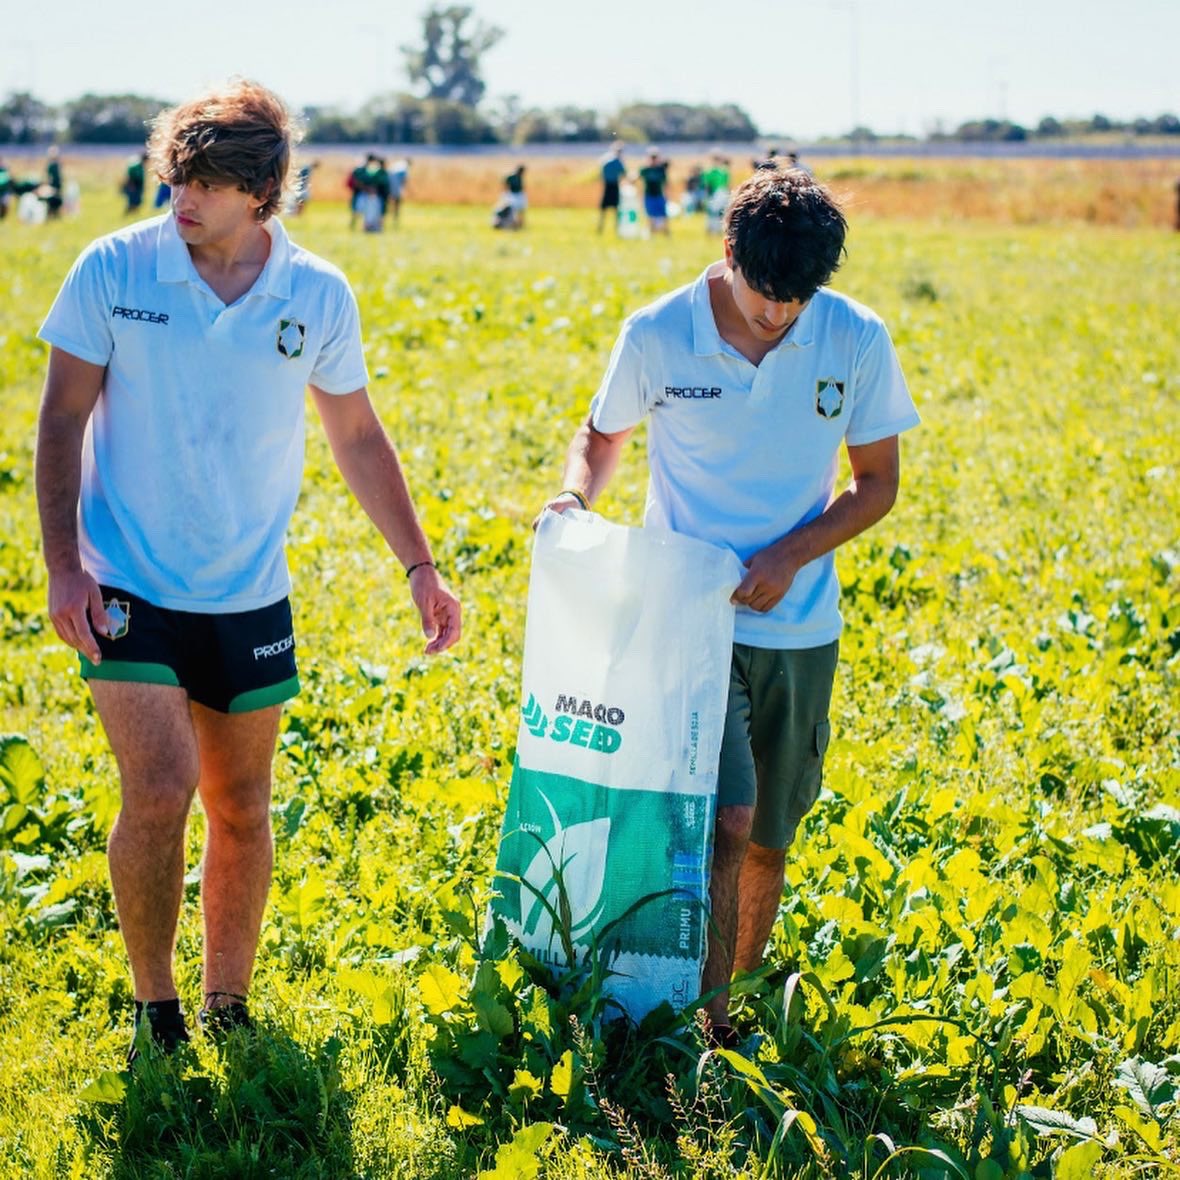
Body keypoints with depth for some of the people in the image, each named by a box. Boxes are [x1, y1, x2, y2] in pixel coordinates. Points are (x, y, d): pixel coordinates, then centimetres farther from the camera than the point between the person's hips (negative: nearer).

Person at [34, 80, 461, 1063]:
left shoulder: (319, 298, -3)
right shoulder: (114, 271, -9)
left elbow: (358, 438, 9)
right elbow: (62, 421, -3)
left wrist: (419, 566, 5)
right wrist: (63, 566, -10)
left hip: (249, 596, 3)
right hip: (126, 586, -3)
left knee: (242, 807, 9)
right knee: (162, 790, -14)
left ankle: (227, 1008, 27)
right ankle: (154, 1006, 6)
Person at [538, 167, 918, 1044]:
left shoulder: (856, 340, -5)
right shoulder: (657, 337, -9)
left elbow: (878, 483, 3)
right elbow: (601, 436, 9)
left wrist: (792, 553, -12)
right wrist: (575, 493, -13)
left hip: (798, 629, 3)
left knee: (768, 840, 11)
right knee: (725, 821, -17)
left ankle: (740, 1004, 29)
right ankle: (704, 1022, -7)